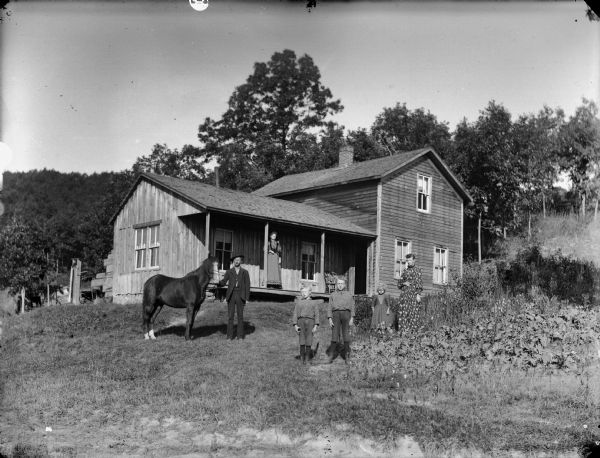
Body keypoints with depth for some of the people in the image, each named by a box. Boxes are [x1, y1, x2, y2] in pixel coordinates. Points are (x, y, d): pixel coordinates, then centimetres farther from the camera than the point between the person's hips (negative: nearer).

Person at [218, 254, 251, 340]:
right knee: (230, 316, 0)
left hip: (240, 296, -1)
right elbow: (223, 283, -2)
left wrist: (247, 298, -3)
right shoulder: (229, 272, 6)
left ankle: (240, 335, 9)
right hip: (231, 296, 1)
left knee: (240, 316, 2)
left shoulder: (245, 272, 4)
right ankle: (230, 336, 5)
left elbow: (247, 285, 2)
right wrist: (218, 282, -26)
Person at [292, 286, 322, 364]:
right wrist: (295, 325, -1)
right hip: (301, 321, 1)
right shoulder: (298, 303, 19)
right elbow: (295, 314, 12)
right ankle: (302, 359, -3)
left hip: (310, 321, -1)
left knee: (309, 342, -4)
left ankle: (307, 358, 1)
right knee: (302, 342, -6)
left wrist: (316, 325, -4)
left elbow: (316, 315, 8)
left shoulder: (314, 303, 16)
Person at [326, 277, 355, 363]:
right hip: (336, 314, 0)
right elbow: (329, 307, 10)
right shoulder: (333, 295, 17)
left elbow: (352, 307, 11)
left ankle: (347, 356, -1)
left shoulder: (349, 294, 17)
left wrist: (352, 318, -2)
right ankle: (331, 356, -8)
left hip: (346, 314, 0)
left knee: (346, 335, -4)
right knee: (334, 334, -8)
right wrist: (330, 319, -3)